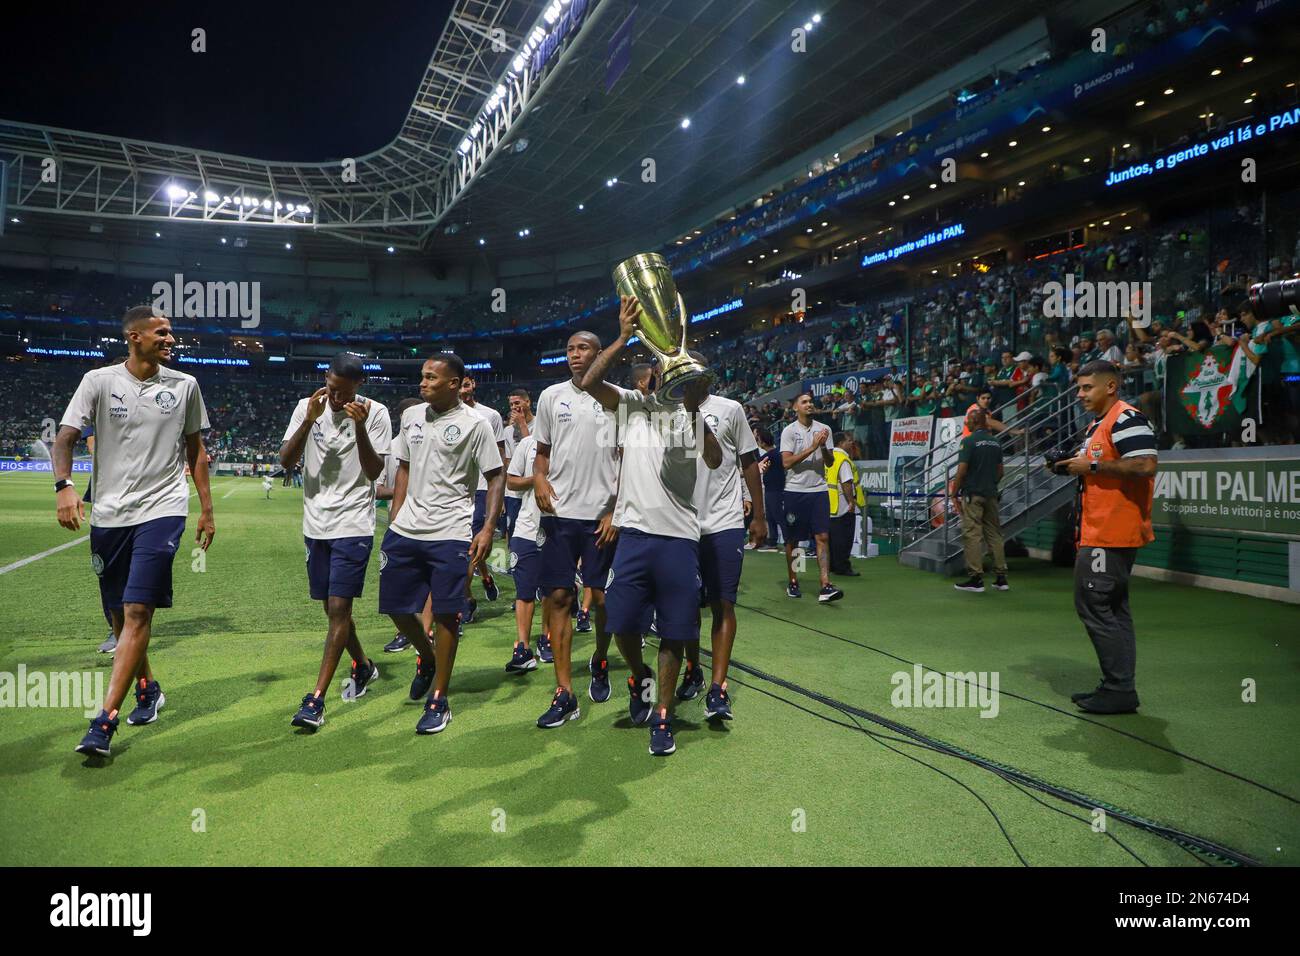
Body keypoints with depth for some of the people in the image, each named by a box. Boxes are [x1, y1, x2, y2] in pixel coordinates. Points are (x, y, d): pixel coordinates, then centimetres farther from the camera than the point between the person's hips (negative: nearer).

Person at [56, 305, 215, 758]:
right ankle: (147, 688, 35)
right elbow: (65, 436, -4)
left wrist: (206, 509, 11)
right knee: (120, 615, 12)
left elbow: (195, 448, 12)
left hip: (162, 509, -1)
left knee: (137, 611, -13)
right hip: (109, 514, 2)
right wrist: (64, 484, -24)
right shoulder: (98, 381, 0)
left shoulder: (184, 385, 4)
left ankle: (104, 722, -10)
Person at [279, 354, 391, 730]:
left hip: (353, 526, -5)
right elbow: (285, 462, -3)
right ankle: (363, 666, 37)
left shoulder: (375, 413, -6)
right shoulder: (307, 407, 3)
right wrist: (309, 421, -16)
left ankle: (316, 699, -3)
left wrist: (360, 427, -21)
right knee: (332, 607, 15)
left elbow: (374, 472, -9)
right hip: (316, 525, 5)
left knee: (338, 608, -8)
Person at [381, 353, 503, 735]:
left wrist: (488, 528, -13)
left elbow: (496, 476, -4)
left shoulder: (474, 424, -6)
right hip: (405, 530, 6)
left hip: (450, 534, -6)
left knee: (445, 614, -2)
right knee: (396, 606, 11)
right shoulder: (411, 416, 10)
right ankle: (427, 659, 40)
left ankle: (438, 700, 11)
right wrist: (394, 520, 14)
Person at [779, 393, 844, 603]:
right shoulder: (789, 431, 0)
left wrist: (824, 446, -11)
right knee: (792, 539, 6)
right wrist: (812, 447, -15)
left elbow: (830, 462, 9)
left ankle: (825, 586, -11)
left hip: (818, 490, 2)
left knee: (823, 537, -8)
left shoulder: (824, 429, 9)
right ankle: (793, 581, 21)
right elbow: (787, 462, -10)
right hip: (795, 490, -2)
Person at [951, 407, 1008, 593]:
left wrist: (954, 494, -7)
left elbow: (961, 471, -14)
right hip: (991, 494, 7)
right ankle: (1001, 578, 12)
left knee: (972, 535, -4)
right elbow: (1000, 471, 15)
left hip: (972, 494, -7)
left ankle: (976, 578, -4)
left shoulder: (969, 441, -10)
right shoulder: (995, 442, 11)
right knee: (995, 534, 10)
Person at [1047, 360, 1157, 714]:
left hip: (1110, 535, -11)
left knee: (1093, 605, -9)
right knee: (1113, 609, 14)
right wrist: (1075, 467, 12)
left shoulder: (1127, 419, -13)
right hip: (1098, 532, 11)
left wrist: (1092, 465, -18)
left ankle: (1119, 691, 0)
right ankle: (1120, 688, 23)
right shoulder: (1097, 425, 20)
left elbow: (1145, 465, -25)